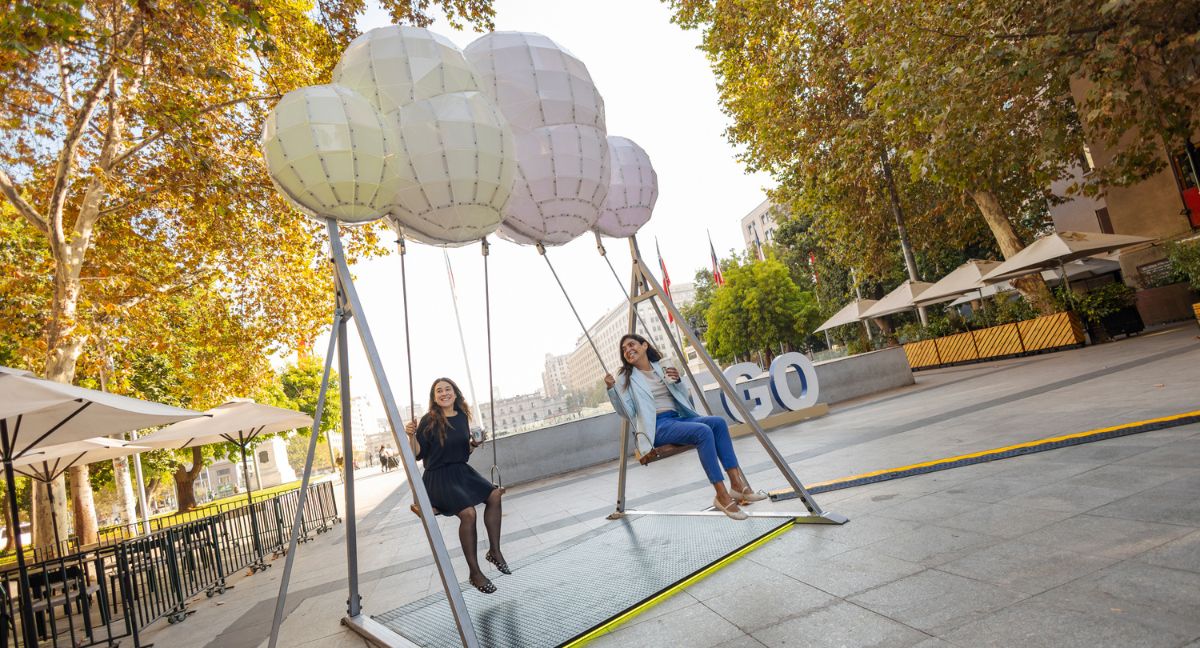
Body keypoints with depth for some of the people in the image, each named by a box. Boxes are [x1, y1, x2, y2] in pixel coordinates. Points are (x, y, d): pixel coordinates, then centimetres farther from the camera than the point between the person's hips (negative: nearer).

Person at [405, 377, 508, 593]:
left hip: (461, 470, 6)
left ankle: (494, 551, 0)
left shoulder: (462, 417, 6)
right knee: (468, 512, -27)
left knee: (494, 495, -17)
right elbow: (418, 454, -9)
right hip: (437, 476, -6)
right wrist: (411, 436, -25)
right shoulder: (429, 421, -10)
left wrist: (474, 444, -4)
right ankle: (475, 573, -13)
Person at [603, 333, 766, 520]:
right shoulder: (627, 378, 5)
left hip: (679, 418, 5)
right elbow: (627, 412, -7)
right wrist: (611, 389, -20)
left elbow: (683, 399, 18)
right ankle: (722, 496, -27)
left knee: (718, 422, -21)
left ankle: (738, 484, -22)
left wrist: (677, 380, -1)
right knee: (703, 431, -30)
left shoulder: (662, 368, 17)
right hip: (658, 426, -5)